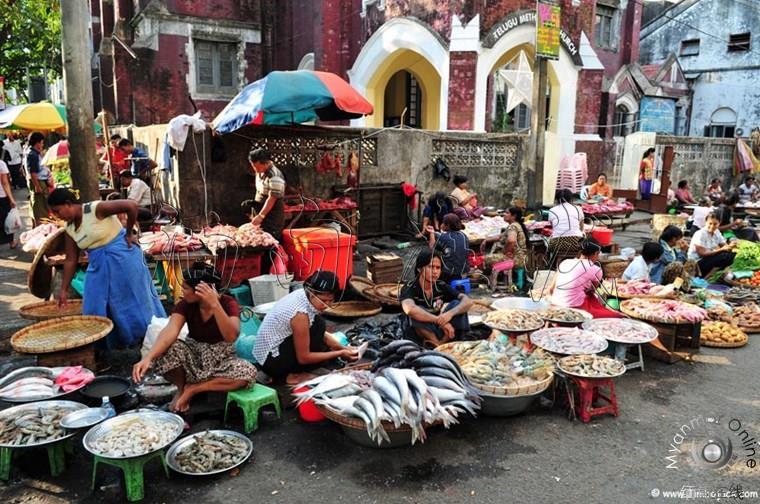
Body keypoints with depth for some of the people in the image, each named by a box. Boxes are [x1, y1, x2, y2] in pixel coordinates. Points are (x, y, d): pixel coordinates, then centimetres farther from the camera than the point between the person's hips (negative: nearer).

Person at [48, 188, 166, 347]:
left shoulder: (96, 209, -19)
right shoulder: (69, 228, 3)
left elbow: (131, 205, -26)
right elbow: (71, 260, 8)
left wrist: (128, 234, -17)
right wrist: (64, 290, 7)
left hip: (122, 257, -7)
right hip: (99, 265, 8)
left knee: (133, 300, 3)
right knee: (96, 309, 9)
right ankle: (106, 344, 24)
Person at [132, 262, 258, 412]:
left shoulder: (228, 303, -18)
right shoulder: (185, 305, -11)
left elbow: (231, 337, -34)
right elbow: (170, 331, -29)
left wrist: (215, 304, -42)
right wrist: (148, 358, -46)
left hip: (221, 358, -1)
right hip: (193, 355, 1)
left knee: (249, 372, -33)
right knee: (164, 350, -29)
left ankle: (192, 389, -15)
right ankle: (181, 388, -2)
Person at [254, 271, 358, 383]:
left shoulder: (304, 295, -6)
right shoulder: (300, 314, -29)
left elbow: (321, 334, 9)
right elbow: (303, 358, -21)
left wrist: (342, 348, -2)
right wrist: (339, 353, -16)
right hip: (271, 362, -9)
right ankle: (295, 374, -7)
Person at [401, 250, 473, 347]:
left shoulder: (442, 287, -5)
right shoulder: (410, 288, -17)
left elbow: (468, 301, -17)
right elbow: (409, 309, -40)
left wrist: (450, 313, -37)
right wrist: (440, 321, -42)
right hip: (418, 336, -4)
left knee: (457, 304, -17)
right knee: (415, 315, -33)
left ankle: (442, 341, -26)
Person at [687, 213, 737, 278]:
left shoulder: (717, 232, 6)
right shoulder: (700, 234, -16)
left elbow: (724, 246, 2)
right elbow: (702, 253, -20)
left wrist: (730, 246, -21)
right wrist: (721, 250, -22)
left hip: (709, 259, 8)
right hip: (697, 264, -8)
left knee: (732, 255, -9)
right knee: (726, 256, -24)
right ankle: (706, 277, -15)